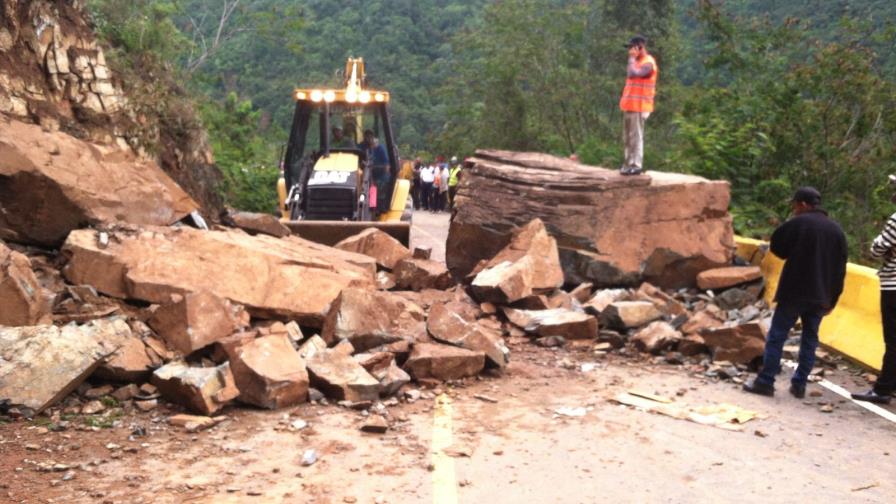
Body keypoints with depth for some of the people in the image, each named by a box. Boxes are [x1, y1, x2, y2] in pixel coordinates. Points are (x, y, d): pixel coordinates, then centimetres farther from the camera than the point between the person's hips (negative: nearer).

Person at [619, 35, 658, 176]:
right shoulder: (638, 62, 20)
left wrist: (632, 58, -14)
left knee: (636, 136, -9)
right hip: (630, 105, 10)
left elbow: (632, 73, -26)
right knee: (627, 138, 12)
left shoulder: (648, 63, -12)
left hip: (638, 106, -10)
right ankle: (629, 164, 18)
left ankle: (636, 165, -7)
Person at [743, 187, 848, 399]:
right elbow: (840, 270, 10)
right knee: (810, 339, 11)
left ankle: (765, 382, 0)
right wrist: (832, 299, 13)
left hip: (794, 291, -5)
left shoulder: (799, 223, -9)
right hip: (820, 296, 5)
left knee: (777, 336, 0)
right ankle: (799, 384, 11)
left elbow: (776, 246, -2)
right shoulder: (836, 229, 10)